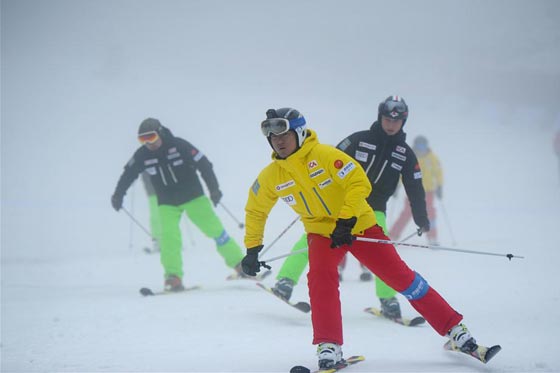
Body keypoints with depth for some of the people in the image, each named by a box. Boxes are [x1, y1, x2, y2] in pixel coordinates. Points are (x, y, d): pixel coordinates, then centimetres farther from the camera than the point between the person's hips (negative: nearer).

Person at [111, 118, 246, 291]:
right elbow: (128, 174, 8)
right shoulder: (142, 156, -10)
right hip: (167, 203, 2)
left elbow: (204, 164, -14)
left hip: (193, 196, -2)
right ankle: (173, 277, -12)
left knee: (215, 229, 0)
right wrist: (118, 195, 10)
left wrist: (213, 189, -17)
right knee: (169, 237, -18)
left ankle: (239, 263, 13)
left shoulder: (179, 146, -18)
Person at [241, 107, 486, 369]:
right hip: (321, 232, 2)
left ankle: (454, 330, 7)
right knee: (320, 275, -28)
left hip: (359, 225, -2)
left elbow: (360, 183, -23)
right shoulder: (270, 177, -6)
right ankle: (329, 347, -22)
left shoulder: (324, 155, -20)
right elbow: (255, 211, 9)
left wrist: (346, 222, -29)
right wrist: (252, 249, 6)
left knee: (401, 277, -3)